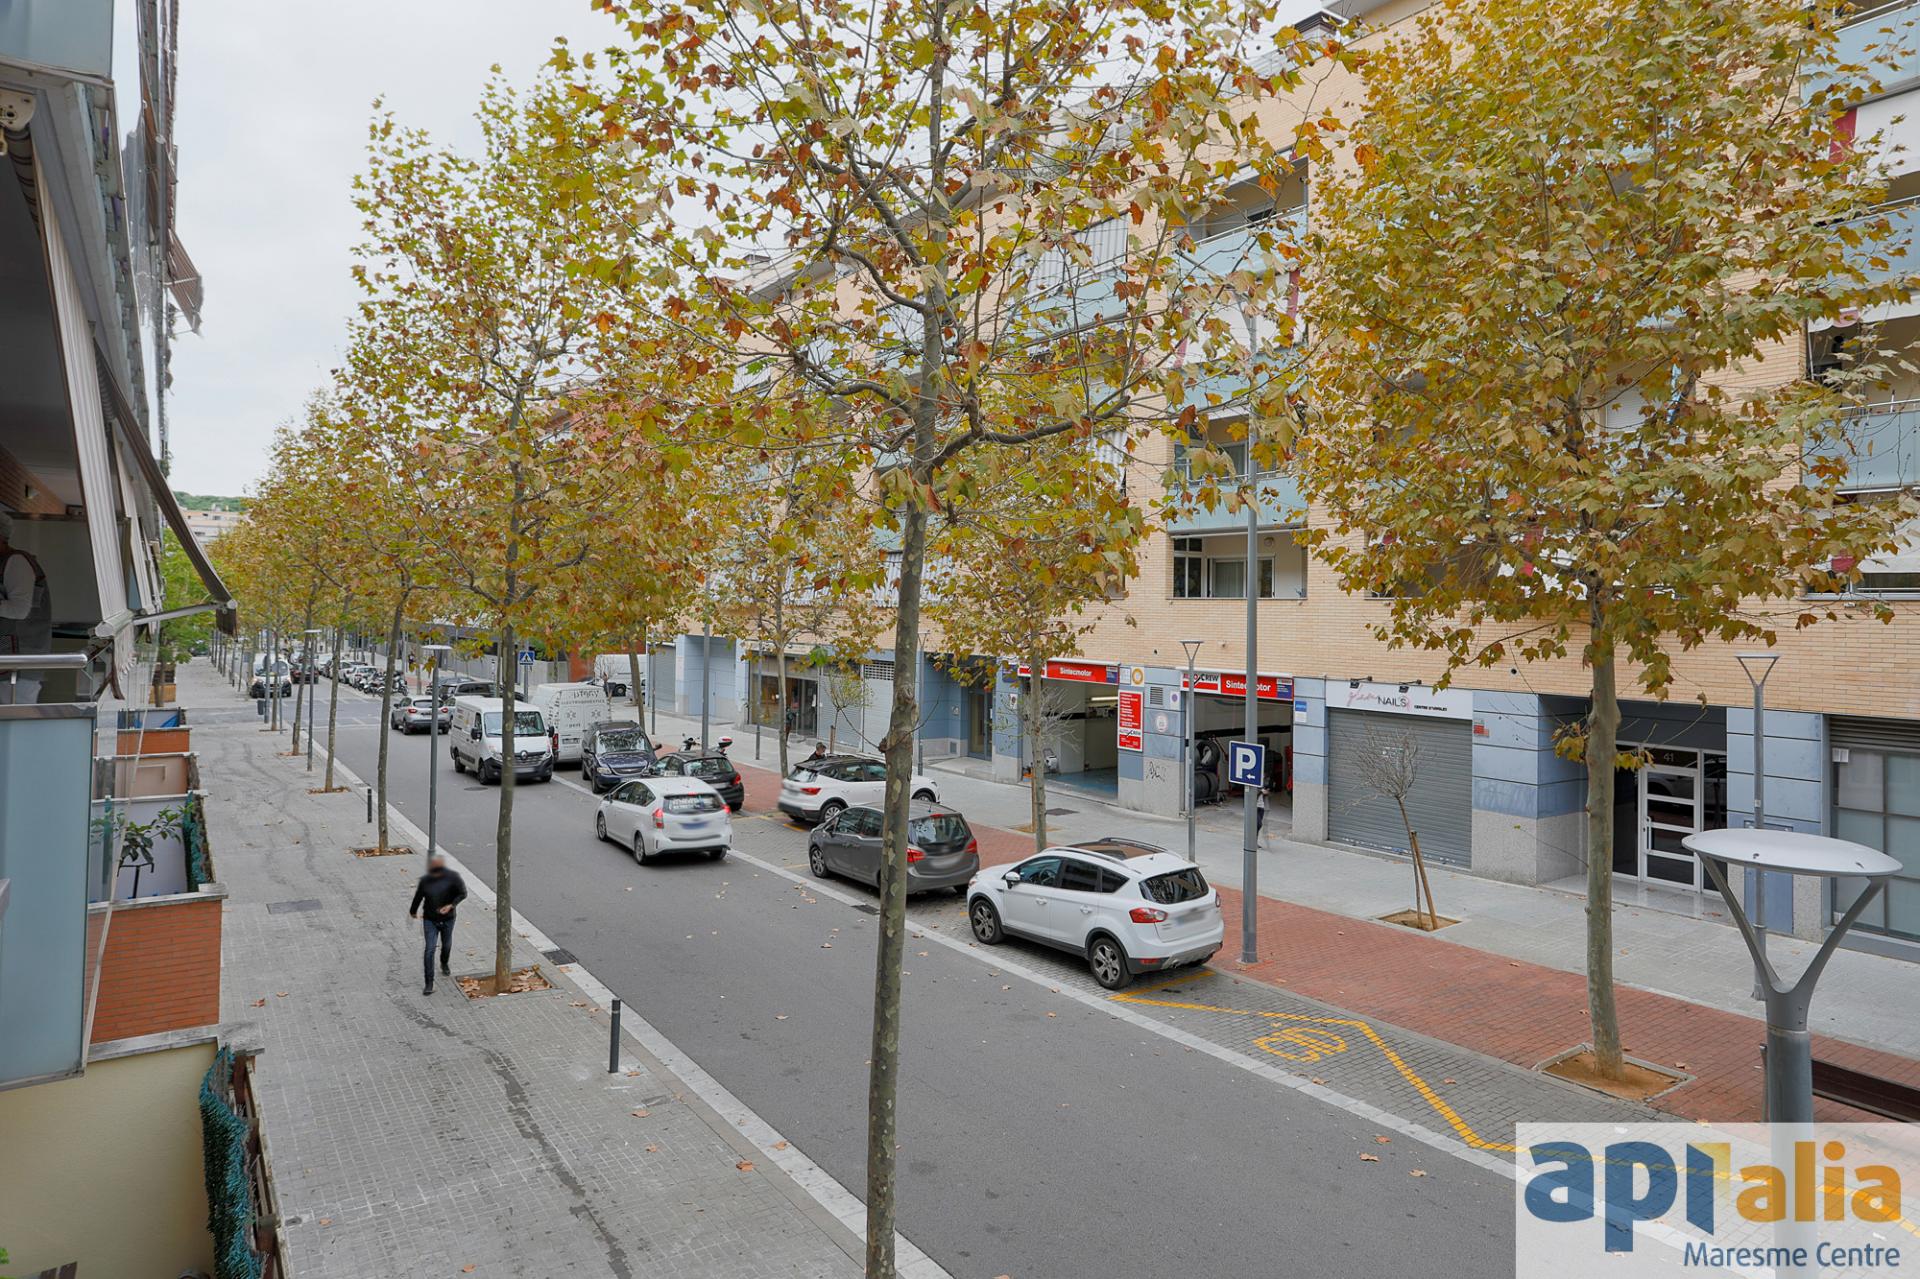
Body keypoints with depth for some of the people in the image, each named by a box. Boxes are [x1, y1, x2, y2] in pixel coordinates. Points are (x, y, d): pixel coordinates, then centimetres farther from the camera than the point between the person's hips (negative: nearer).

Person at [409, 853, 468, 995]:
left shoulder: (452, 877, -17)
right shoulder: (425, 880, -11)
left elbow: (463, 894, -10)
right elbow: (418, 897, 7)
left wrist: (451, 905, -25)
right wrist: (413, 911, 22)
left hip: (447, 919, 0)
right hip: (430, 920, 0)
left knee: (446, 946, 19)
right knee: (429, 950, -9)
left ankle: (444, 964, 51)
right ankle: (429, 983, -3)